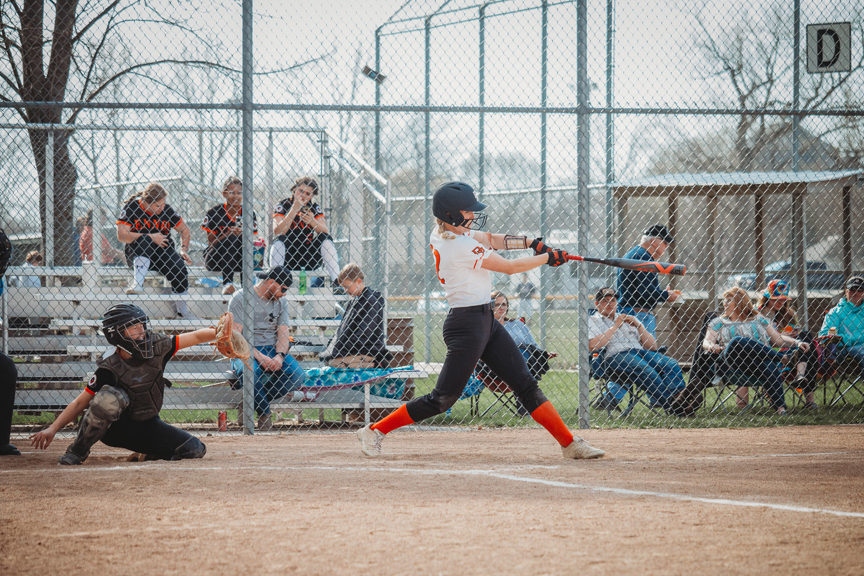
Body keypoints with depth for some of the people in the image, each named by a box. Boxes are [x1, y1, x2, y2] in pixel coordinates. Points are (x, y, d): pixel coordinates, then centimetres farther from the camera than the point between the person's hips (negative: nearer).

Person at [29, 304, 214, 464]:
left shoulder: (157, 346, -11)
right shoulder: (110, 368, -21)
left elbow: (195, 337, -7)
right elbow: (80, 403, -18)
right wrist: (53, 429, -26)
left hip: (148, 427, 4)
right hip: (115, 426, -4)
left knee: (195, 450, -10)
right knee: (109, 397, -37)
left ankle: (145, 453, 17)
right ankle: (77, 452, -18)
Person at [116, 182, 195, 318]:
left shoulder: (167, 210, 1)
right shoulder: (131, 208, -9)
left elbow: (185, 231, 14)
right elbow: (122, 235, -17)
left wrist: (184, 249, -2)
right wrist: (151, 237, -18)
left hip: (162, 252, 3)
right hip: (136, 254, -3)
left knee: (180, 269, -24)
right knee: (144, 241, -35)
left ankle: (182, 312, -2)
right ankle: (137, 284, -50)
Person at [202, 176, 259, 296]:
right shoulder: (214, 213, -6)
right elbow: (211, 243, -8)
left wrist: (243, 234, -24)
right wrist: (229, 233, -25)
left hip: (239, 261, 2)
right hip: (213, 259, -2)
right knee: (231, 239, -31)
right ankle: (227, 284, -39)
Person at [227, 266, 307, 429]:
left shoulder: (281, 302, 14)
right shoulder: (240, 298, -6)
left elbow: (283, 334, 7)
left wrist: (279, 356, -15)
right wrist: (259, 356, -23)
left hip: (272, 350, 5)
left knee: (298, 375, -24)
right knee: (251, 372, -40)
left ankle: (258, 399, -10)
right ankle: (264, 413, -15)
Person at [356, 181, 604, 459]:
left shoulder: (442, 233, 6)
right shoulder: (461, 247, -21)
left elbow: (489, 240, 16)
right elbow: (511, 267, -12)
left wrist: (530, 242, 4)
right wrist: (548, 257, 0)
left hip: (486, 322, 10)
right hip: (467, 324, -10)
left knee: (527, 385, 7)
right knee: (442, 399, -5)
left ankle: (570, 443, 7)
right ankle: (374, 431, 6)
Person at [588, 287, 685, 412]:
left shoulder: (630, 319, 31)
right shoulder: (592, 321, 18)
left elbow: (653, 346, 22)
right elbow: (592, 346, -6)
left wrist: (638, 326, 8)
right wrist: (615, 327, 1)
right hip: (614, 357, -5)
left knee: (672, 365, -25)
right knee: (646, 371, -36)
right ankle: (670, 405, -44)